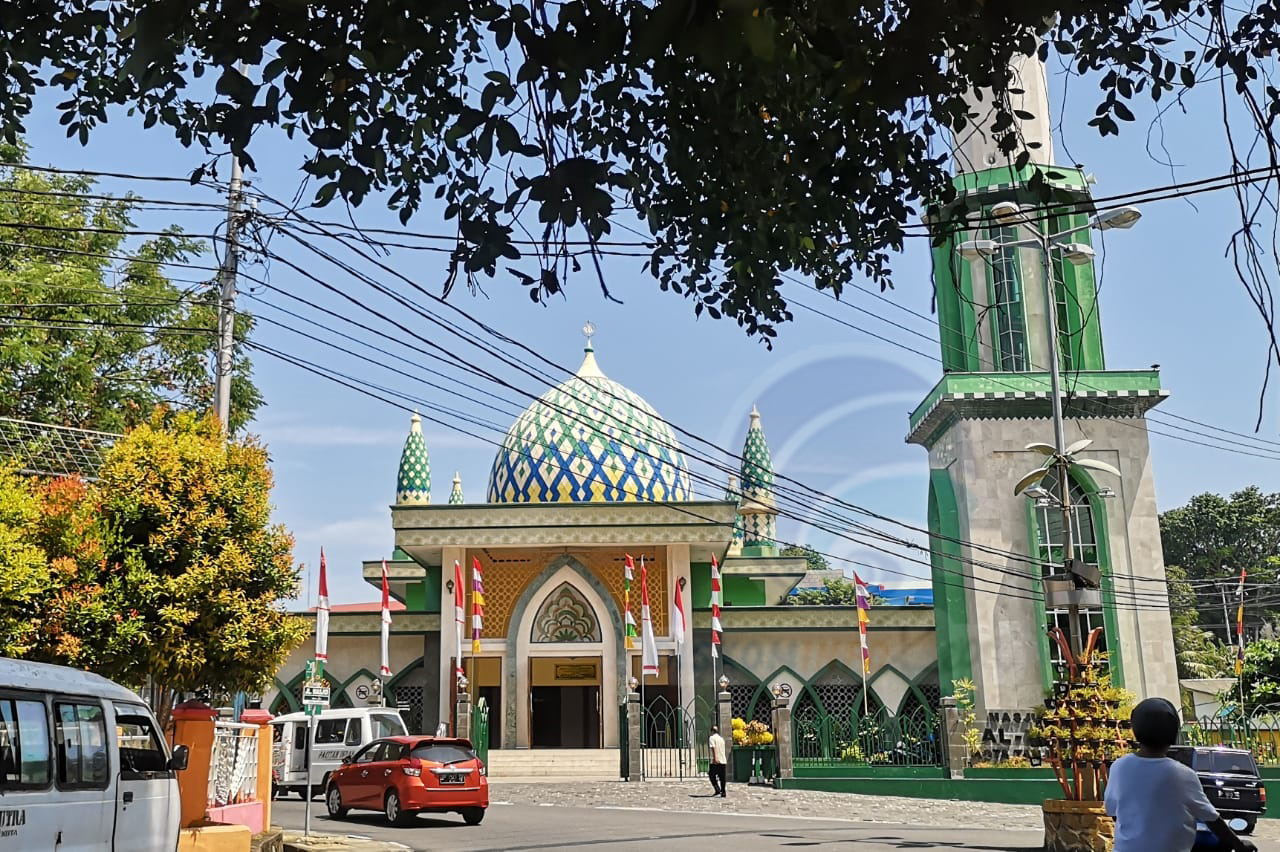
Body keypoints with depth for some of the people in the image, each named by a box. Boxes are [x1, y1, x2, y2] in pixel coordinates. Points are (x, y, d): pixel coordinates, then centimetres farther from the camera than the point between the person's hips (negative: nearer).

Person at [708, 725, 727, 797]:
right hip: (723, 760, 6)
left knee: (712, 775, 4)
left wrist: (715, 758, -25)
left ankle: (717, 790, -9)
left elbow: (713, 748, -17)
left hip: (716, 761, -6)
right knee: (722, 777, 8)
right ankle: (723, 793, 4)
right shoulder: (721, 738, 18)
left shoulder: (712, 738, -3)